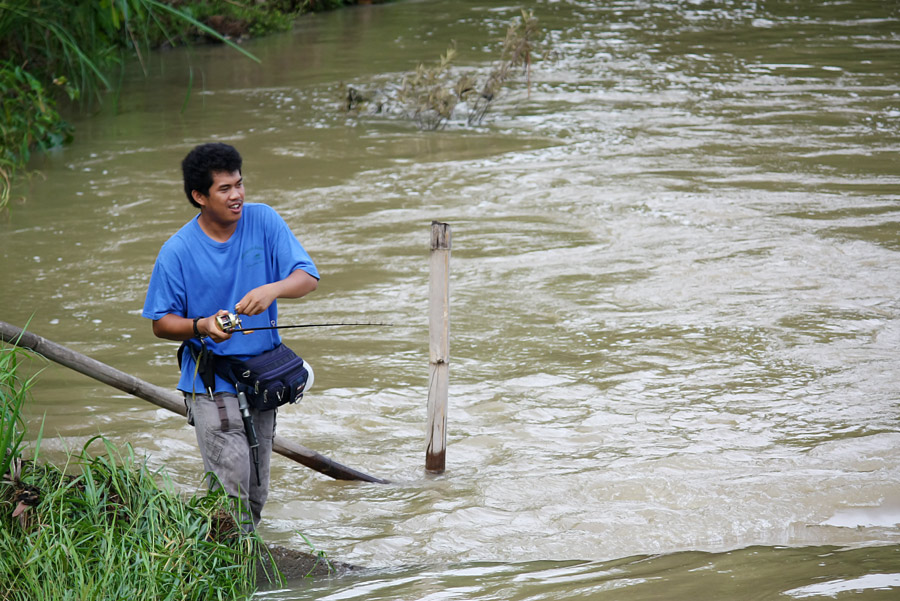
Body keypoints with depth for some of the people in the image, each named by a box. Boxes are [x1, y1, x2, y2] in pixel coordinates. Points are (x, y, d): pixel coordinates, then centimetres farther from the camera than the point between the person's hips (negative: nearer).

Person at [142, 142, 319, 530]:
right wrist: (201, 326, -24)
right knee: (231, 482, -16)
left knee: (256, 493, 12)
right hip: (211, 384, -4)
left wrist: (273, 288, -30)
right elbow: (161, 323, -4)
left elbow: (307, 279, -9)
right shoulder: (178, 251, -10)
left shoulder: (263, 221, -4)